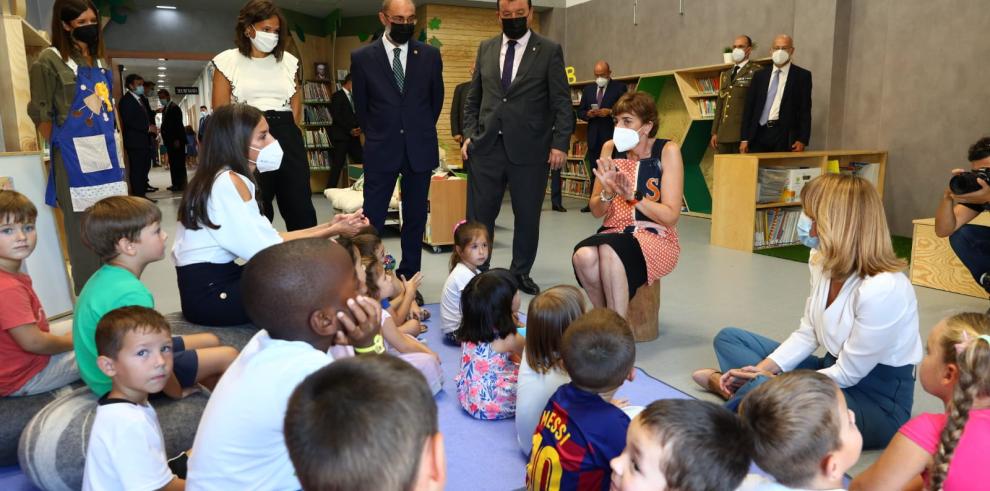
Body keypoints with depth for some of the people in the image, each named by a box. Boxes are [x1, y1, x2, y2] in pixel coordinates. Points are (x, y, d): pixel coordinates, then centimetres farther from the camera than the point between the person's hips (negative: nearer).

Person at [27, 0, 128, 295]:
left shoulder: (99, 62, 16)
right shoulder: (50, 60, -4)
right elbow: (41, 114, -5)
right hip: (76, 161, -6)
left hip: (106, 155, 6)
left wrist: (110, 148, 16)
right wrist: (64, 150, -1)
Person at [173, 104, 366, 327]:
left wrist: (328, 226, 0)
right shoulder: (228, 182, -18)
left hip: (217, 281, 9)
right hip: (209, 294, -9)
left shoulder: (230, 179, 11)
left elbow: (268, 237, 4)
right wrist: (332, 232, -14)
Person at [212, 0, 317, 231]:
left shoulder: (288, 61, 11)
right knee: (254, 212, 3)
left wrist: (285, 134, 9)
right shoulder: (227, 61, 2)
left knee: (300, 206, 1)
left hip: (287, 139, 3)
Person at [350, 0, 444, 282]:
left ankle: (408, 280, 17)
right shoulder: (362, 57, 0)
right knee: (372, 219, -1)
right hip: (381, 150, -1)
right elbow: (361, 105, 9)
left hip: (420, 149, 2)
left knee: (415, 218, 7)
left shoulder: (430, 55, 3)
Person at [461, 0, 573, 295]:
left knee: (527, 216, 7)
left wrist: (560, 143, -10)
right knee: (479, 215, 3)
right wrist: (469, 134, 5)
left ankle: (521, 273, 23)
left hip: (529, 148, -2)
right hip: (486, 146, 2)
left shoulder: (549, 50, 2)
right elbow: (473, 98, 16)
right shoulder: (485, 48, 12)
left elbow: (562, 103, -2)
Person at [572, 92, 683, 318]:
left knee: (609, 251, -35)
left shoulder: (667, 151, -7)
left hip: (656, 238, -3)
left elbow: (671, 216, -11)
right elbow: (596, 211, 6)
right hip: (614, 232, 4)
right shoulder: (610, 148, 4)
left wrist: (631, 195, -23)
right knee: (583, 255, -30)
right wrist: (608, 193, -16)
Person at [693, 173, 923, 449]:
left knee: (762, 389, -34)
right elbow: (806, 335, 3)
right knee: (728, 338, 8)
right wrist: (761, 369, -10)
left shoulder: (882, 290, -29)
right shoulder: (824, 263, -4)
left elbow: (848, 375, -21)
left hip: (878, 404, -8)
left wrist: (771, 380, -14)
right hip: (836, 372, 8)